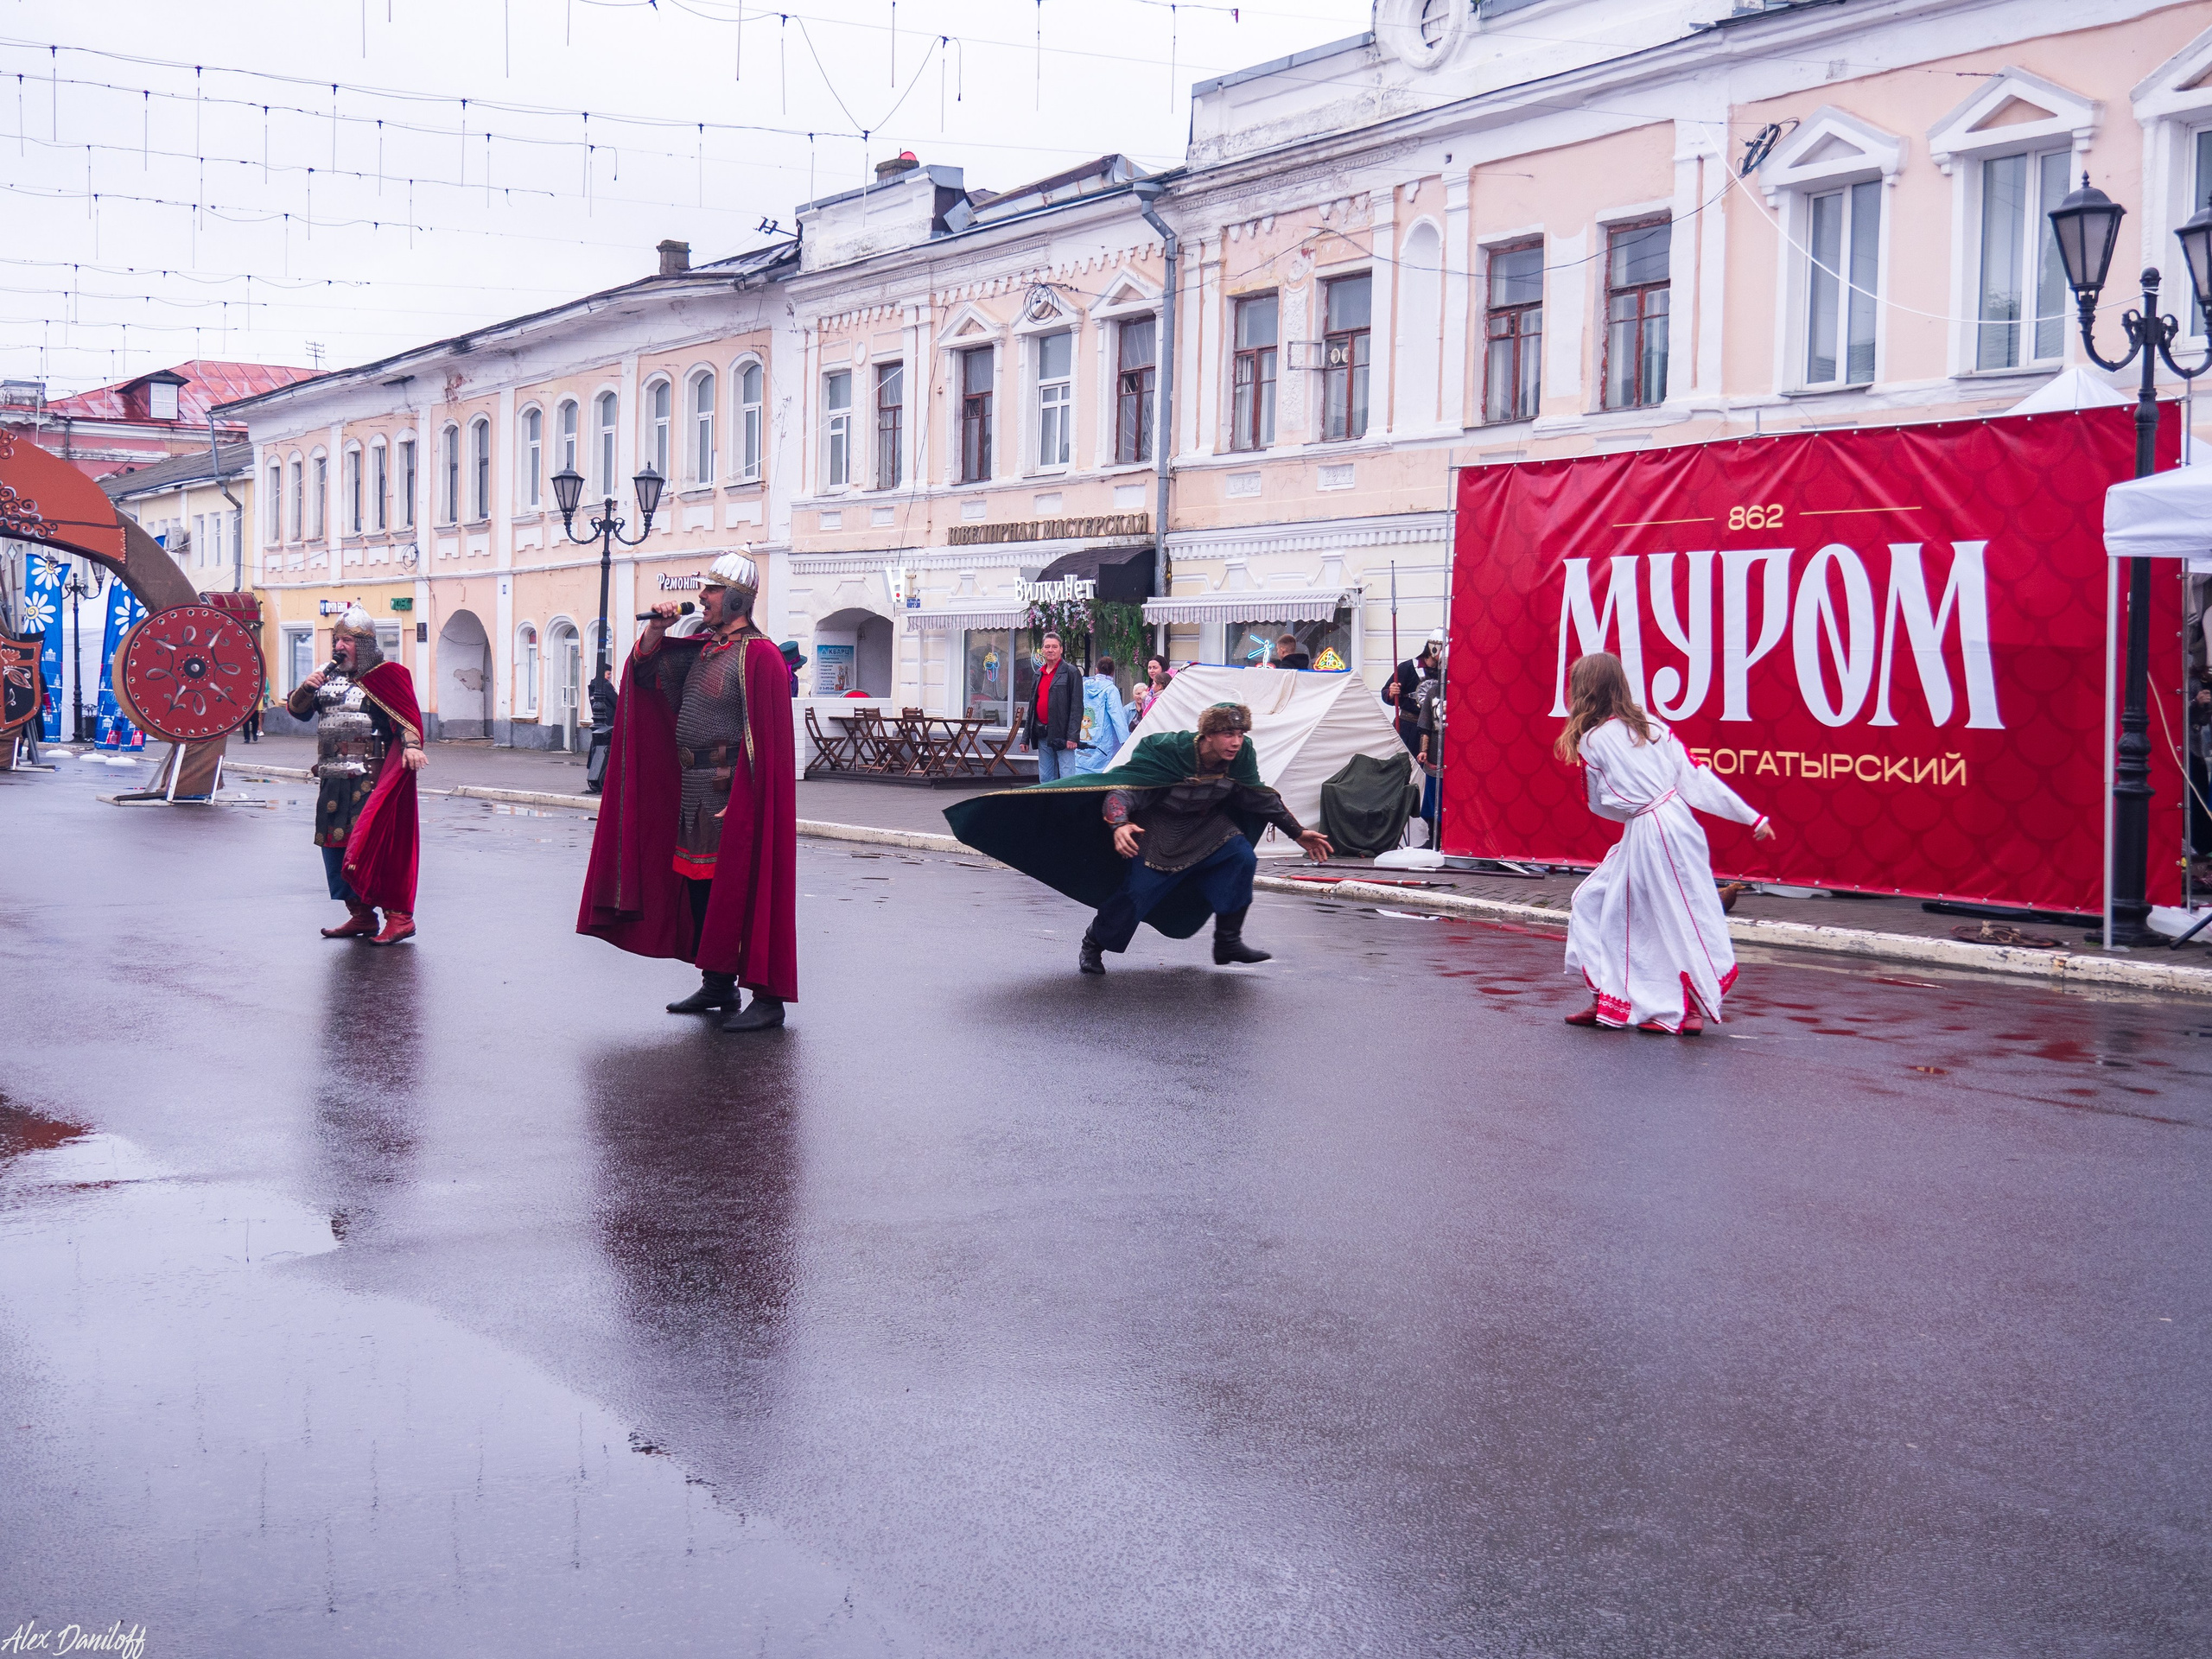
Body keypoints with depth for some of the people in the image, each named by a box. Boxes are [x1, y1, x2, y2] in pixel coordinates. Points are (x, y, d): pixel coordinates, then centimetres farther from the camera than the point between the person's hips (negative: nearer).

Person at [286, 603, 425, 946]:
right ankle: (360, 915, 18)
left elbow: (407, 716, -11)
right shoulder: (328, 676, 17)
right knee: (334, 845, 9)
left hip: (370, 778, -8)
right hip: (332, 779, 8)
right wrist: (305, 688, -4)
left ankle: (399, 916, -11)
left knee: (375, 845, -13)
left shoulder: (386, 675, -3)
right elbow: (296, 710, 16)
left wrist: (411, 746, -28)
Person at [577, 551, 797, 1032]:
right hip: (693, 792, 9)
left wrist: (738, 802, -22)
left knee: (740, 890, -7)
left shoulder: (758, 654, -13)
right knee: (698, 886, 14)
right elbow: (647, 673, 23)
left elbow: (764, 740, -18)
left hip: (732, 793, -9)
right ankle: (717, 986, 25)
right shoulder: (701, 647, 13)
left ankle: (767, 999, -3)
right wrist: (656, 631, 5)